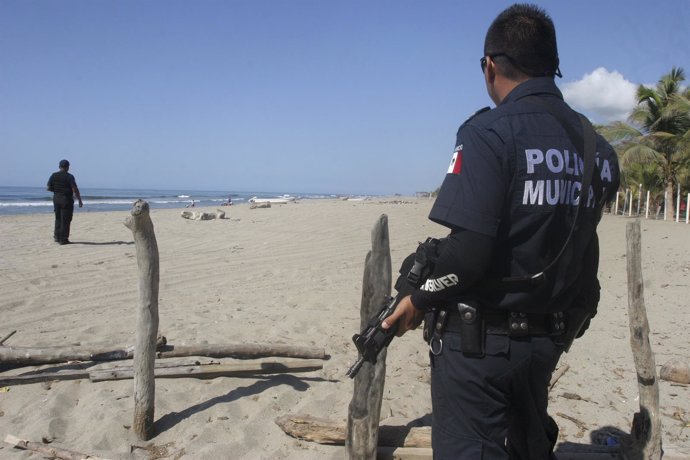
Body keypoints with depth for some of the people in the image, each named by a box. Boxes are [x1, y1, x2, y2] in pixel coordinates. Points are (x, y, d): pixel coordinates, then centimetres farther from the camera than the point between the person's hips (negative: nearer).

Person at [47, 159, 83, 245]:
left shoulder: (53, 175, 4)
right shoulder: (69, 176, -12)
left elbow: (49, 188, 5)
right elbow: (75, 189, -17)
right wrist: (80, 200, -12)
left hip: (56, 198, 5)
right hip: (67, 199, -5)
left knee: (58, 218, 19)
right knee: (65, 220, 0)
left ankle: (57, 236, 19)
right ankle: (63, 239, 2)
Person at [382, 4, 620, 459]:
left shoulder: (490, 132, -18)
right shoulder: (597, 146, 3)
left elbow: (467, 251, -25)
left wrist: (420, 301, -9)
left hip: (480, 340, -7)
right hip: (548, 339, 8)